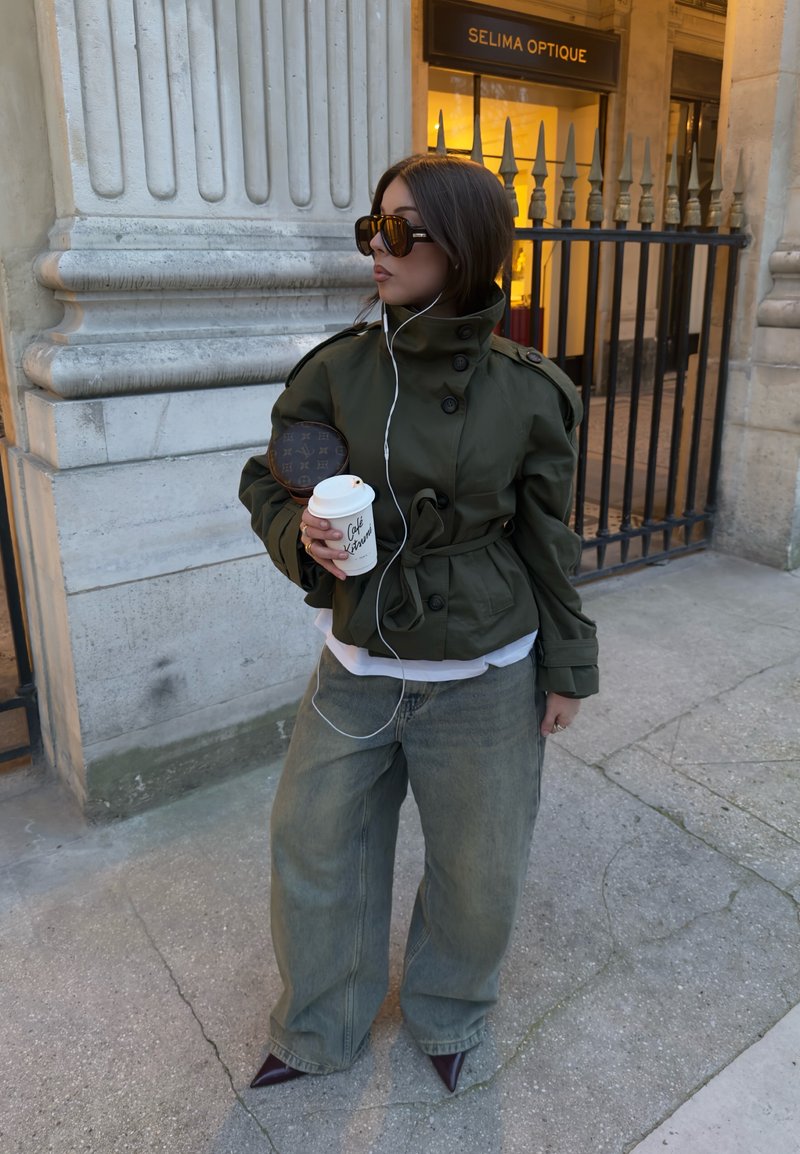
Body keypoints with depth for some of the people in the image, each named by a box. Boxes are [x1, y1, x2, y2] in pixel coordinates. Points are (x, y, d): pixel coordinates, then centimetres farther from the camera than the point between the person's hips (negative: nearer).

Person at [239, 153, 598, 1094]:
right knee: (316, 849, 15)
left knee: (477, 869, 16)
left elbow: (546, 540, -1)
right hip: (357, 670, 2)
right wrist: (300, 533, -21)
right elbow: (264, 481, 2)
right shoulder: (338, 370, -8)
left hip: (484, 679, -1)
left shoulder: (527, 394, -10)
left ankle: (449, 1014, 50)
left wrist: (566, 666, 4)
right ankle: (318, 1031, 45)